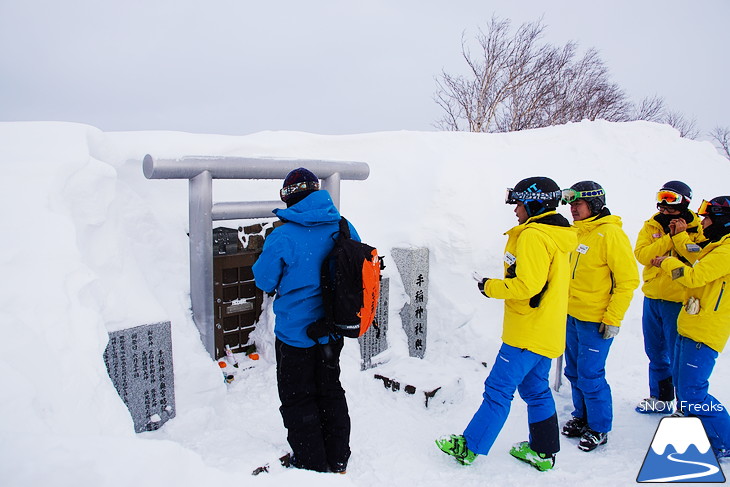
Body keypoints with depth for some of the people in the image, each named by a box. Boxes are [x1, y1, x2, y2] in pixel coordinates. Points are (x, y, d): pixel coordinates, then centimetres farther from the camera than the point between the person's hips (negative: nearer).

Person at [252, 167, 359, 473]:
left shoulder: (283, 237, -22)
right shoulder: (344, 229, -6)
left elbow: (264, 280, -10)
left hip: (296, 332, -5)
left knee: (298, 399, 13)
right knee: (330, 391, 22)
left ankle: (312, 466, 26)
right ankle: (337, 462, 35)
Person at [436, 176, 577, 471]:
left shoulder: (533, 235, -17)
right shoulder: (557, 235, 14)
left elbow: (527, 285, -24)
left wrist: (490, 287, -10)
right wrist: (500, 285, 12)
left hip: (528, 332, -10)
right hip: (547, 331, 10)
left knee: (498, 389, -2)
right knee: (536, 389, 18)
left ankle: (469, 447, 7)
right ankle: (543, 452, 27)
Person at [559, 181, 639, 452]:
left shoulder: (611, 234, -16)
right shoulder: (579, 232, 9)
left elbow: (628, 280, -16)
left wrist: (613, 319, -17)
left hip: (596, 321, -8)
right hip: (573, 316, 8)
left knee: (590, 376, 1)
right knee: (574, 372, 16)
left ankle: (599, 428, 20)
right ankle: (582, 417, 34)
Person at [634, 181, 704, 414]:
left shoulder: (697, 229, -6)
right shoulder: (651, 226, 3)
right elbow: (641, 254, -12)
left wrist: (682, 237, -22)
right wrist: (669, 238, -18)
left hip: (679, 301, -4)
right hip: (652, 298, 5)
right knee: (655, 353, 17)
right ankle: (660, 398, 34)